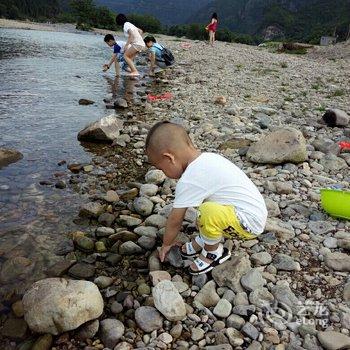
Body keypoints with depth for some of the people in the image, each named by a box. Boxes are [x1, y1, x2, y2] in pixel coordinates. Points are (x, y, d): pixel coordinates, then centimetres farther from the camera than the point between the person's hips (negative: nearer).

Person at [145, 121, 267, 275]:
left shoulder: (188, 180, -22)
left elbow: (175, 220, -10)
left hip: (250, 222, -9)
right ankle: (202, 240, 18)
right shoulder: (208, 157, 3)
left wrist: (166, 244, 8)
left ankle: (213, 252, -2)